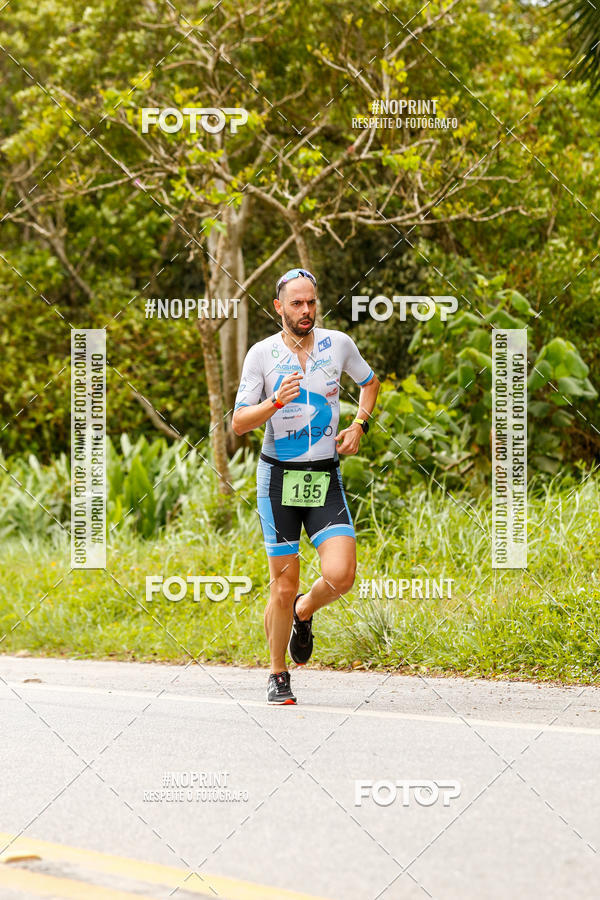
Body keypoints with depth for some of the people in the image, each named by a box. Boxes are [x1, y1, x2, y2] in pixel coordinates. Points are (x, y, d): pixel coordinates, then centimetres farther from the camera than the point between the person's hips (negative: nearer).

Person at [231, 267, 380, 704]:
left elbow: (369, 381, 23)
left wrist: (360, 425, 7)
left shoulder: (338, 344, 2)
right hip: (279, 476, -2)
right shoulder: (262, 354, -5)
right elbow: (239, 423, -7)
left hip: (326, 476, 2)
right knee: (284, 587, -2)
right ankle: (278, 674, 18)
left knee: (340, 575, -15)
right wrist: (277, 401, -24)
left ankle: (304, 612, 19)